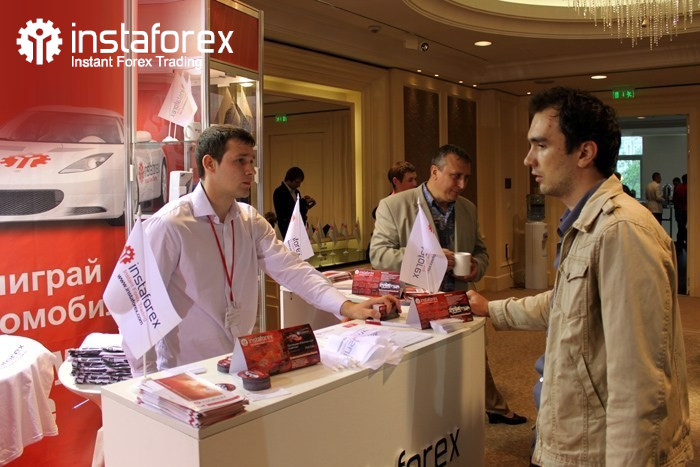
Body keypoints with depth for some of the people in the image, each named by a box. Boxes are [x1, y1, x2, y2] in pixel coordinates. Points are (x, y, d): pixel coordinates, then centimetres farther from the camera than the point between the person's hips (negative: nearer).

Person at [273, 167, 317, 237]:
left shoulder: (296, 192, 12)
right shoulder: (279, 192, -11)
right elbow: (285, 213, -19)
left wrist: (306, 204, -3)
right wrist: (303, 202, -16)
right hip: (287, 230, -7)